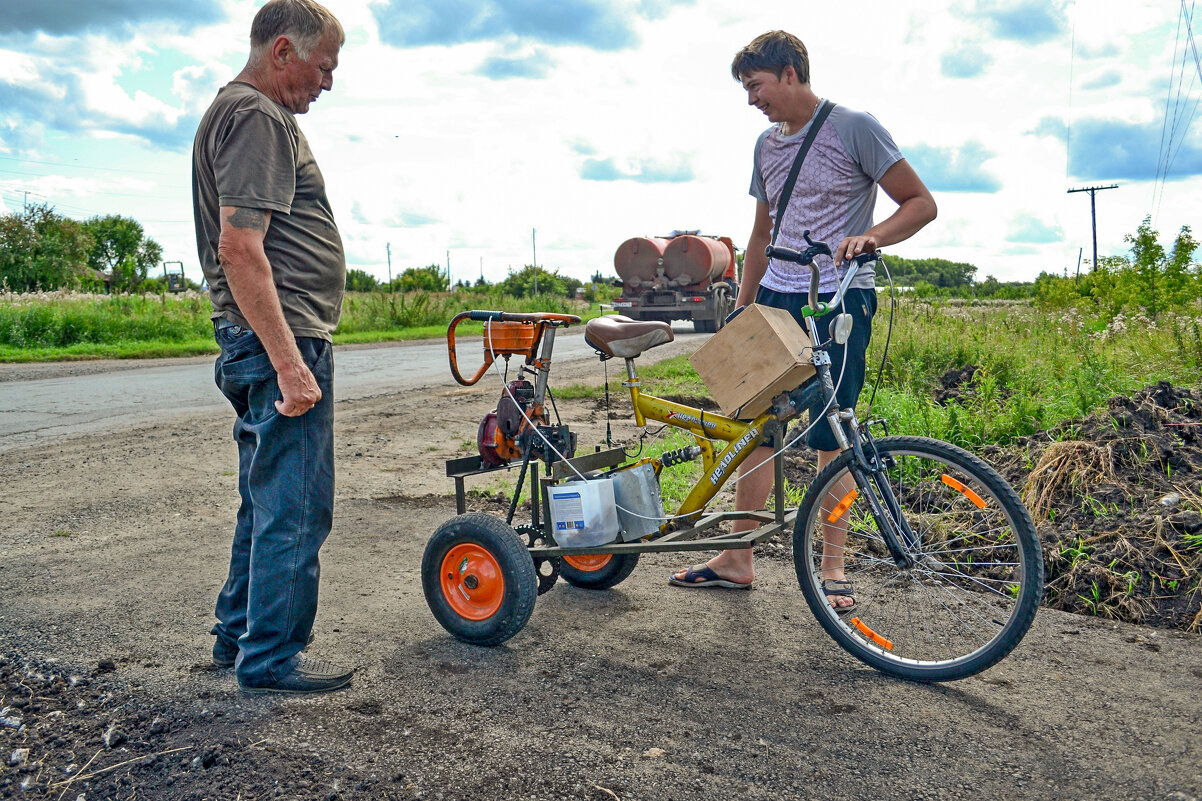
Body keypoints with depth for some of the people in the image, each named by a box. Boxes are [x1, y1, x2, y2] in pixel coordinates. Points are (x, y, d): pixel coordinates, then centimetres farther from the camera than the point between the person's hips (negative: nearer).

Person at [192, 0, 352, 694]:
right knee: (294, 508, -2)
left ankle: (240, 636, 30)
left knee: (268, 501, 18)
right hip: (282, 337, -11)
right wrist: (289, 364, -24)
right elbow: (239, 249, -22)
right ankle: (271, 658, 10)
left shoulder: (243, 112, 22)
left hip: (269, 343, 11)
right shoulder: (259, 117, -11)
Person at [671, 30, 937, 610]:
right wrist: (741, 308, 19)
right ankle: (737, 559, 11)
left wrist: (870, 236, -23)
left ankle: (832, 566, 9)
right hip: (777, 297, 6)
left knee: (831, 435, -5)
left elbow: (921, 203, -4)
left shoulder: (854, 128, -4)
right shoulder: (767, 144, 15)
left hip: (840, 300, -6)